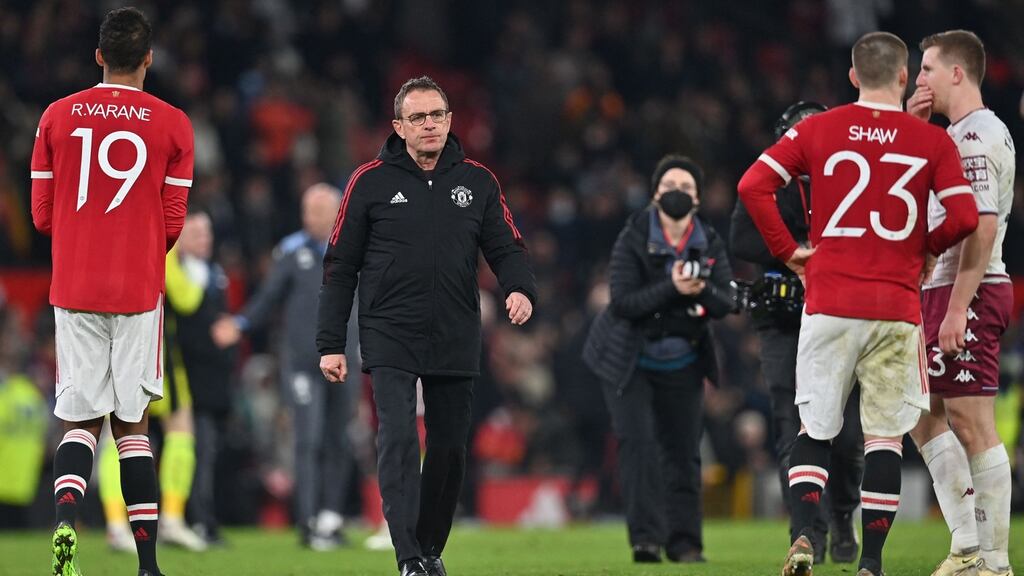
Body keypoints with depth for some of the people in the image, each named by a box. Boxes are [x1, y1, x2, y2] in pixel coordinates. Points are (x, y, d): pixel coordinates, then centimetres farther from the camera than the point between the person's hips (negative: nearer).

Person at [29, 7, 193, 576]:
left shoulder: (57, 117, 2)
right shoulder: (172, 124, -3)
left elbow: (41, 214, 5)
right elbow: (173, 221, -1)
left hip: (73, 289, 1)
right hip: (139, 289, -1)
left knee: (80, 418, 7)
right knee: (132, 423, 6)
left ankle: (66, 514, -21)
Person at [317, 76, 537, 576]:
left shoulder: (477, 181, 8)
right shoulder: (370, 181, 2)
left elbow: (505, 247, 9)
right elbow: (340, 266, 4)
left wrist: (520, 288, -15)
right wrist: (330, 343, 0)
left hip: (456, 342, 3)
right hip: (389, 340, -3)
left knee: (449, 448, 7)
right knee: (398, 440, -16)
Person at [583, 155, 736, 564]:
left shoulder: (709, 243, -1)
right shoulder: (634, 238, -13)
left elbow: (726, 303, -7)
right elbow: (623, 301, -22)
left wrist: (703, 291, -30)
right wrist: (672, 289, -34)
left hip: (682, 364, 4)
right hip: (628, 361, -4)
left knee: (682, 451, 4)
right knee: (637, 442, -16)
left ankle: (684, 541, 11)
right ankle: (646, 537, -20)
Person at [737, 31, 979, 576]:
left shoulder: (818, 130, 2)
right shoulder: (932, 141, 0)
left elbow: (753, 185, -4)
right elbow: (964, 218, -6)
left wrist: (788, 250, 4)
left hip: (829, 305, 1)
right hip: (897, 308, -1)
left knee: (814, 429, 10)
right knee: (886, 438, 5)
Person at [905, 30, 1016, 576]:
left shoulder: (977, 135, -14)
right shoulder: (958, 134, 18)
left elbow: (982, 227, -21)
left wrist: (957, 307, -25)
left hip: (968, 291, -11)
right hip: (944, 289, 11)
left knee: (972, 424, -9)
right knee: (925, 416, 13)